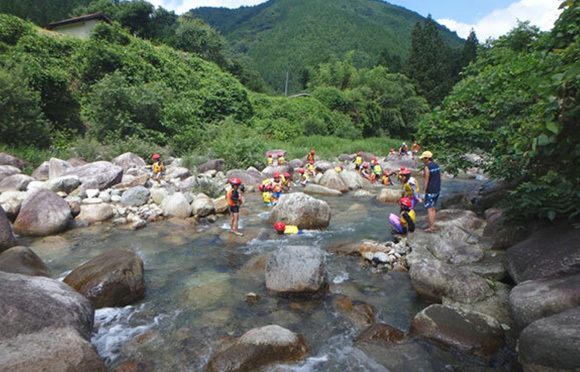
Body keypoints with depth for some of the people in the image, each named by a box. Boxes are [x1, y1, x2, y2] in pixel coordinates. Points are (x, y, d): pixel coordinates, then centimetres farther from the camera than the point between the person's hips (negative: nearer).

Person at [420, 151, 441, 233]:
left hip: (430, 191, -9)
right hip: (437, 190, 9)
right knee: (433, 208, 16)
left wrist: (424, 192, -14)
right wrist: (438, 188, 21)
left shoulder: (427, 167, -15)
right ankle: (432, 225, 22)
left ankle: (431, 227, -1)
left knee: (429, 209, -3)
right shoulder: (437, 165, 10)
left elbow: (426, 181, -17)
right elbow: (439, 178, 14)